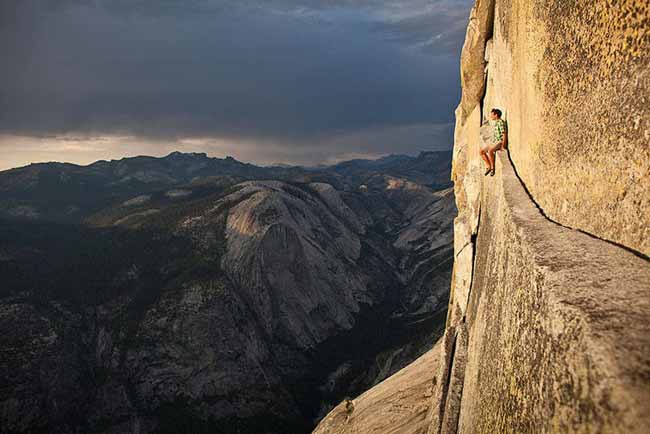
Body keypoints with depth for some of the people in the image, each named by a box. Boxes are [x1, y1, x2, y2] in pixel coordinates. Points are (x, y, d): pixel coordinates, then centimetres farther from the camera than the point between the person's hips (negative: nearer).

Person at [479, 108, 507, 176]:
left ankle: (492, 168, -24)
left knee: (490, 150, -33)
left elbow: (504, 134, -16)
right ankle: (489, 166, 3)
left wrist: (503, 145, -21)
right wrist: (492, 144, 15)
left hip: (500, 142, -10)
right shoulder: (496, 123, 19)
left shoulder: (501, 122, -11)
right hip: (494, 143, 10)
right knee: (482, 151, 2)